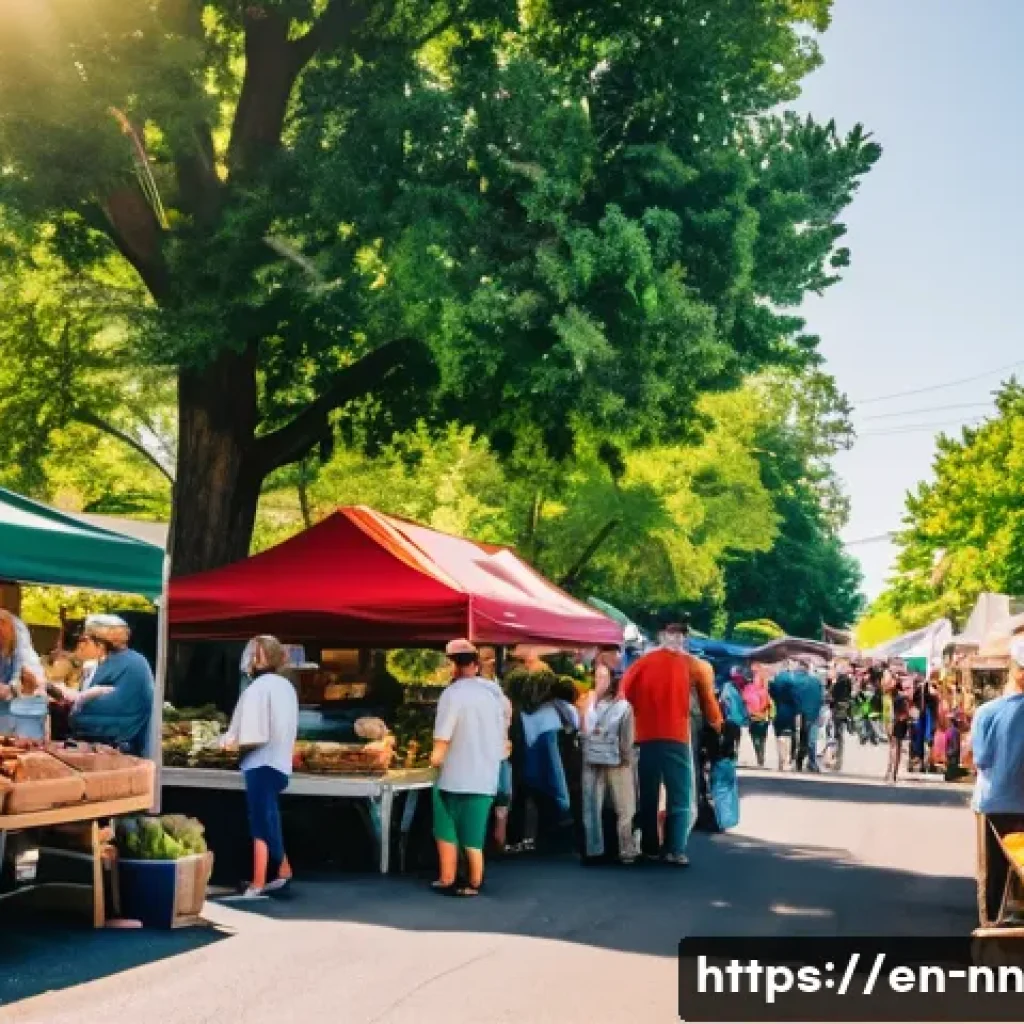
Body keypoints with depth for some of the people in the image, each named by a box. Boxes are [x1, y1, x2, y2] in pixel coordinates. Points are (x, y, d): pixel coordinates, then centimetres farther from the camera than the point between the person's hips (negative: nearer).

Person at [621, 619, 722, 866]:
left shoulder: (642, 663, 6)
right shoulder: (693, 665, 1)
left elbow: (625, 696, 6)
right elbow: (707, 699, 6)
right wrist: (716, 723, 23)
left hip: (646, 737, 3)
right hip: (676, 738, -3)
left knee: (648, 795, 11)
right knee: (680, 796, 1)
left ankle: (650, 848, 14)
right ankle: (675, 850, -8)